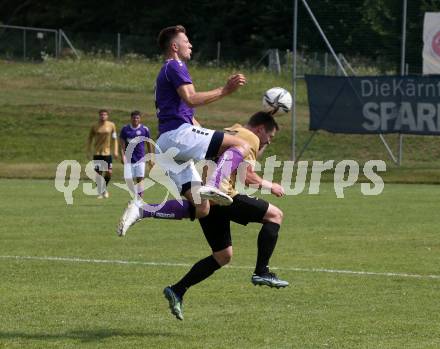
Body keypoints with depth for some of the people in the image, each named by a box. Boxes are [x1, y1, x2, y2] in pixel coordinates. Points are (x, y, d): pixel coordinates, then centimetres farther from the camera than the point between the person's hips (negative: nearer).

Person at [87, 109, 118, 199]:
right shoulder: (95, 126, 0)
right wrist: (88, 151, 2)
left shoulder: (111, 125, 2)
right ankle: (100, 193, 7)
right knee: (98, 173, -3)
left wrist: (115, 151, 1)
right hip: (97, 153, -1)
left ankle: (105, 188, 21)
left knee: (109, 173, -6)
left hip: (107, 152, 1)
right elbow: (90, 139, 8)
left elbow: (114, 138, 8)